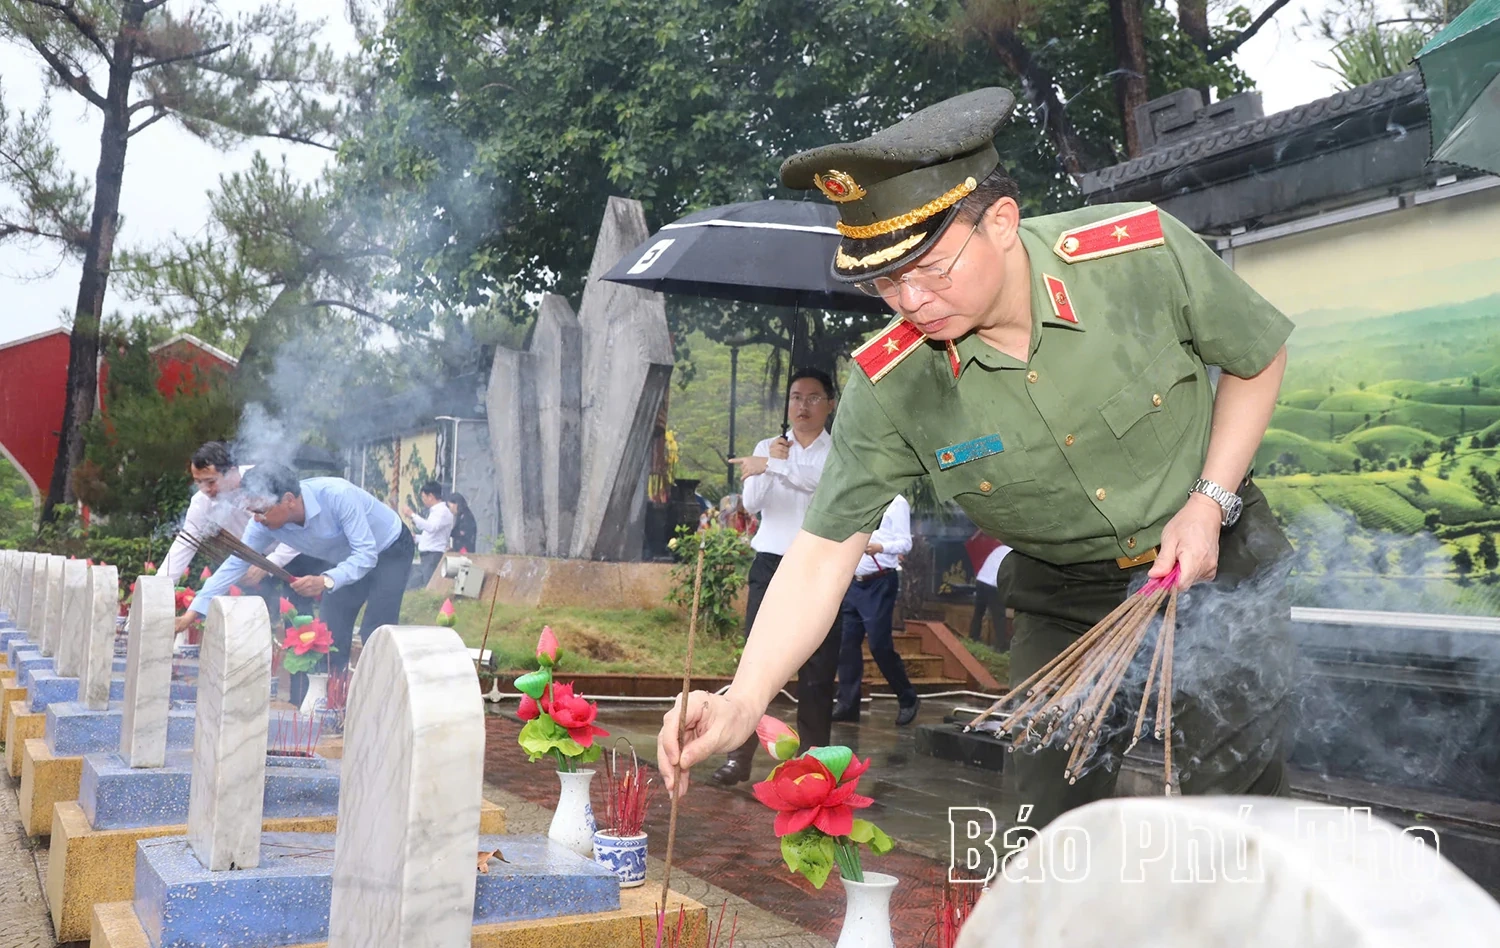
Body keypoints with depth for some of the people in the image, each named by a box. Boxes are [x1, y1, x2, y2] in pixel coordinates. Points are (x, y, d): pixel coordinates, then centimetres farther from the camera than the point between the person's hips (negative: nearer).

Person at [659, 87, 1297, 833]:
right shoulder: (890, 387, -22)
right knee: (1043, 840, 4)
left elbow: (1257, 359, -5)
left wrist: (1211, 501, -15)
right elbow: (823, 549, -20)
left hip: (1215, 559, -1)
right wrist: (745, 698, -33)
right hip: (1064, 603, 1)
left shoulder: (1144, 254, -24)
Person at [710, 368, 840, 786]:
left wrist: (771, 466, -24)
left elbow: (826, 480, -20)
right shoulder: (767, 448, 12)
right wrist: (771, 460, -12)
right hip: (770, 564, 2)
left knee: (818, 670, 1)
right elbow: (750, 504, 1)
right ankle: (740, 755, 3)